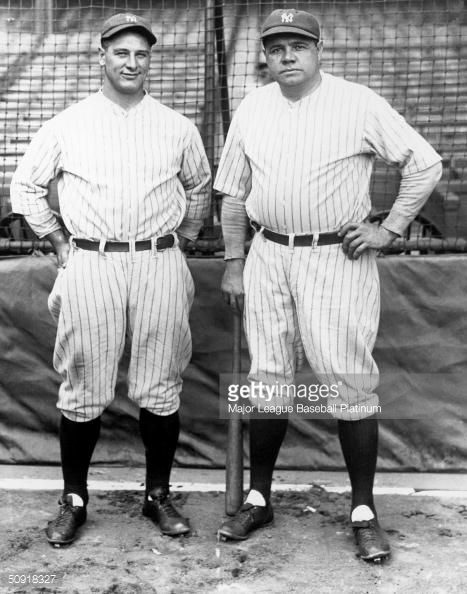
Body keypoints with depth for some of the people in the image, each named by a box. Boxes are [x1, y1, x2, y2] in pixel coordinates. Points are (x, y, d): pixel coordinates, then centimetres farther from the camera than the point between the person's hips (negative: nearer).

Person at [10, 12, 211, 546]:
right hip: (90, 265, -1)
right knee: (83, 390, 3)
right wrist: (61, 245, 7)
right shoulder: (68, 125, 4)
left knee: (160, 390, 5)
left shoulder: (177, 127, 8)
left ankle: (158, 494, 20)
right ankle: (74, 499, 17)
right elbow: (25, 186, 12)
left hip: (159, 266, 1)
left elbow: (199, 188, 23)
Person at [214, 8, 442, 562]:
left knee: (350, 383, -3)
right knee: (266, 380, 9)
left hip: (338, 257, -4)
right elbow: (233, 192, 14)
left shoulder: (359, 104, -4)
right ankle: (258, 499, 23)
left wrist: (389, 230, -7)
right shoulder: (251, 109, 9)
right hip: (268, 256, 4)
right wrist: (233, 262, 10)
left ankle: (363, 511, 10)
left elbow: (425, 163, -2)